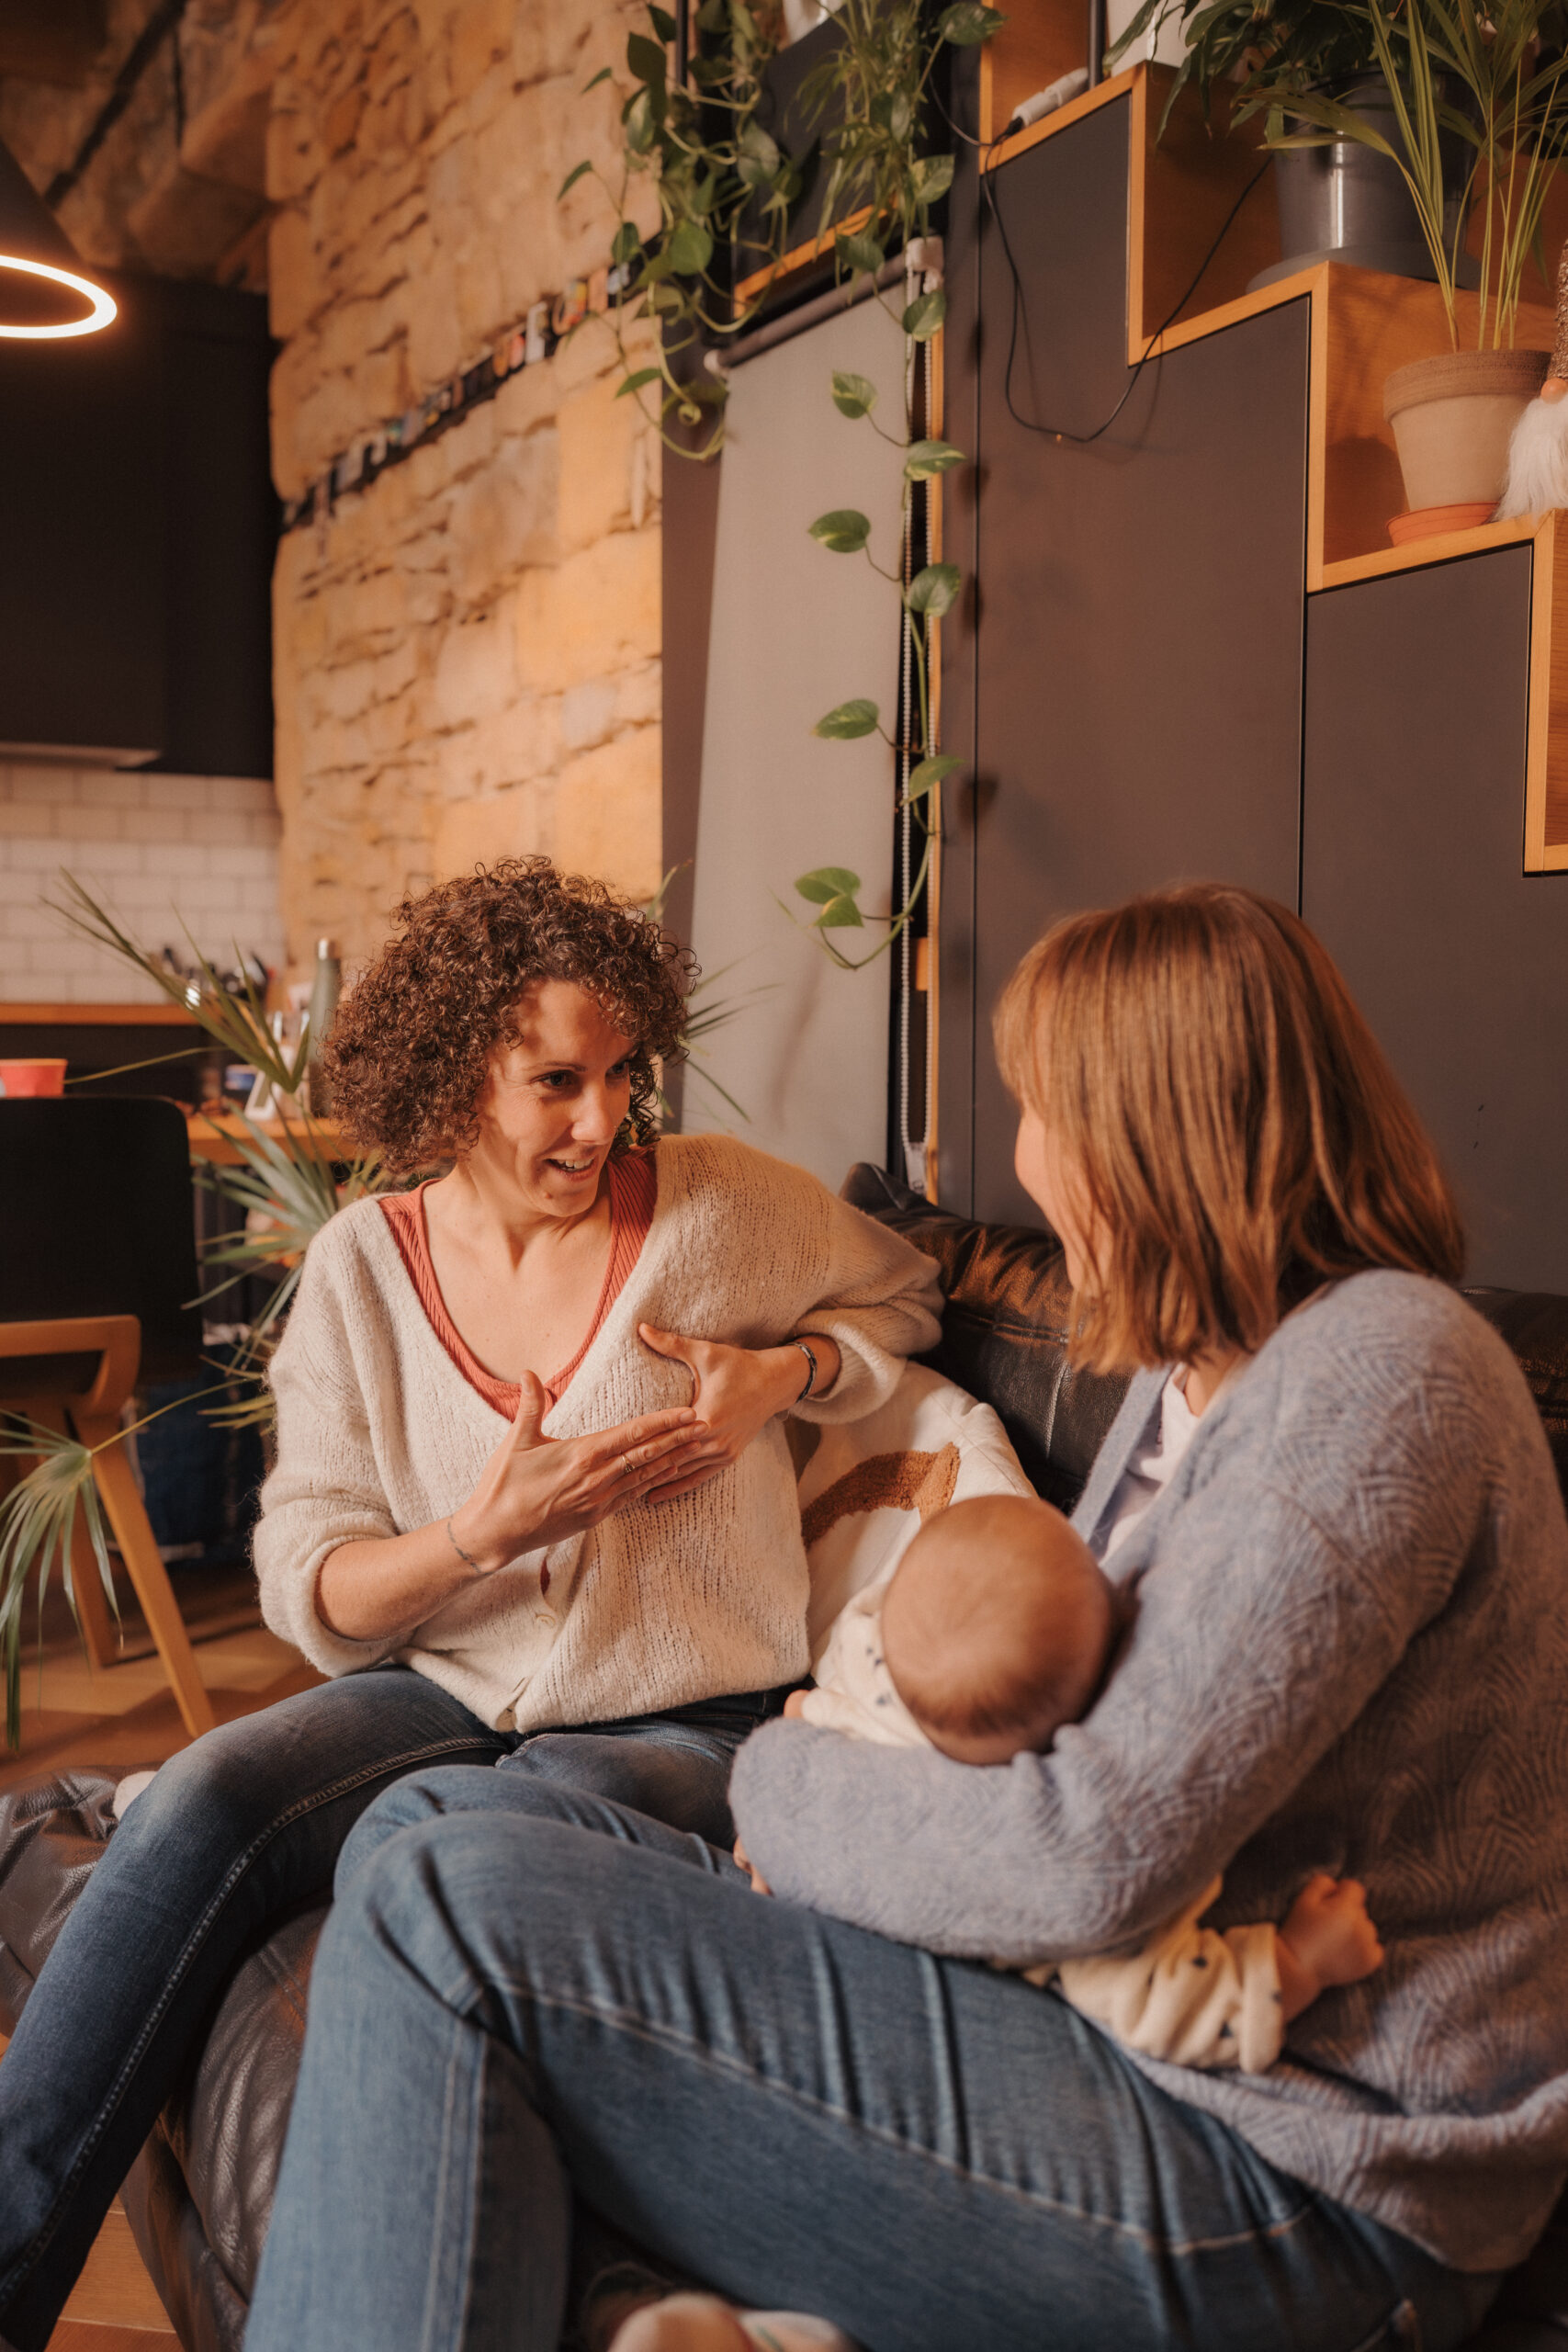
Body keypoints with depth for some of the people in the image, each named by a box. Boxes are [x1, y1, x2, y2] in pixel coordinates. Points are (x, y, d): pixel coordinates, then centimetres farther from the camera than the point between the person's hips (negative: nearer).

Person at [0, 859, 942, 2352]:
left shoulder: (716, 1204, -6)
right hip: (450, 1692, 3)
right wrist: (482, 1532, -20)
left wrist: (785, 1371, -8)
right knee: (199, 1805, -25)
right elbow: (308, 1588, 0)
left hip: (677, 1728, -2)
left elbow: (899, 1293, 14)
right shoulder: (365, 1263, 0)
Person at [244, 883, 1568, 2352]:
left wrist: (778, 1781, -8)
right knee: (438, 1821, 1)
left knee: (453, 1909, -21)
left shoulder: (1381, 1374, -18)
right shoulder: (1198, 1378, 14)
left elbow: (1096, 1856, -25)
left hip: (1279, 2185, -10)